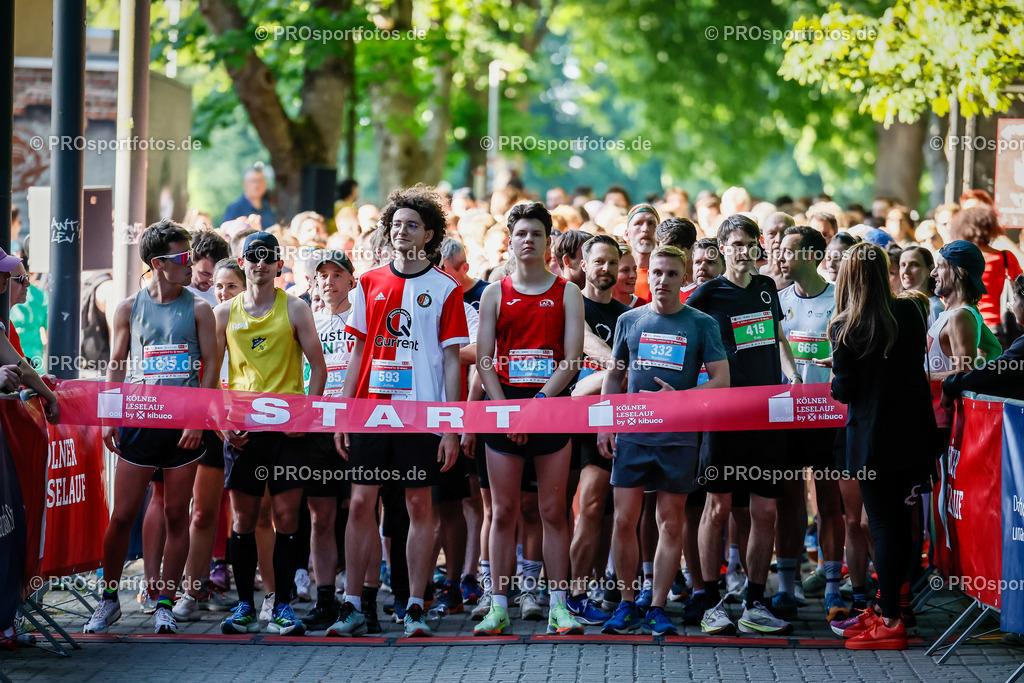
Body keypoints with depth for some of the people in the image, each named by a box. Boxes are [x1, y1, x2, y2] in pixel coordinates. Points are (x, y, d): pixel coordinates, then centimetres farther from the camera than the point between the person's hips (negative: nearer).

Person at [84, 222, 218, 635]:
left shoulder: (197, 310, 5)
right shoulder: (129, 309, 7)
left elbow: (210, 365, 3)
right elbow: (116, 366, 12)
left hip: (184, 425, 0)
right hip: (138, 420, 0)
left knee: (176, 515, 2)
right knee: (122, 515, -1)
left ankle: (165, 604, 9)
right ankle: (109, 599, 12)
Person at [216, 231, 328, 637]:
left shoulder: (295, 310, 3)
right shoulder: (225, 313, 8)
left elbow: (318, 365, 4)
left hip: (288, 426, -2)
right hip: (242, 427, 2)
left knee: (286, 517, -3)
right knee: (242, 518, 3)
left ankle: (282, 606, 3)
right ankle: (245, 606, 10)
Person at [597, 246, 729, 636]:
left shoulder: (701, 324, 2)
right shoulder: (629, 321, 10)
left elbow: (721, 380, -1)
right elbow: (614, 375, 17)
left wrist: (680, 398, -15)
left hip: (678, 438, -2)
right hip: (632, 434, 2)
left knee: (671, 524, 2)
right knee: (624, 520, -2)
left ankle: (657, 609, 8)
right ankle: (626, 606, 9)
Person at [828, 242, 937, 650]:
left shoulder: (846, 327, -11)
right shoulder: (909, 313, 1)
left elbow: (845, 391, -9)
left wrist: (835, 383, 12)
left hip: (872, 440, -4)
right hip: (913, 432, 4)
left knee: (883, 525, -2)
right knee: (900, 520, 13)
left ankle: (889, 622, -2)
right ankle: (891, 604, 21)